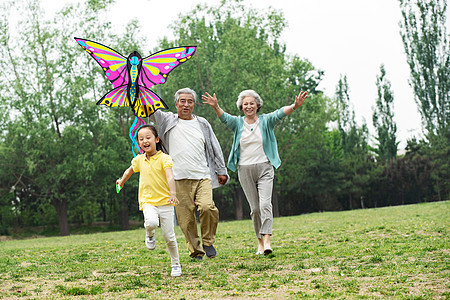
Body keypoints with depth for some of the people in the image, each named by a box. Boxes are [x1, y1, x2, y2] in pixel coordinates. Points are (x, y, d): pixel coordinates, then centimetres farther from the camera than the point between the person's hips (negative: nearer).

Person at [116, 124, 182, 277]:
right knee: (152, 222, -31)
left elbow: (170, 176, -21)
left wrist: (173, 193, -37)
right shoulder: (139, 160, 9)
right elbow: (130, 170, 33)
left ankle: (176, 265, 19)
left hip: (165, 201, -2)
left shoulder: (164, 158, -5)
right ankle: (150, 233, 5)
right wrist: (122, 181, 48)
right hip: (148, 201, 2)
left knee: (169, 236, 0)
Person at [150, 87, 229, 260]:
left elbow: (214, 148, 20)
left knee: (207, 207, -20)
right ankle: (195, 250, 11)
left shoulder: (202, 124, 16)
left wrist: (221, 171, 18)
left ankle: (208, 241, 1)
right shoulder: (168, 120, 12)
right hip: (180, 179, 0)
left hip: (202, 176, 0)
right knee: (186, 217, -2)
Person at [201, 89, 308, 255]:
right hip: (245, 170, 2)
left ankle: (267, 240, -22)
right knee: (254, 208, 5)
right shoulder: (237, 123, 4)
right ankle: (260, 241, 16)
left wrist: (294, 106, -37)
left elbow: (279, 113, -17)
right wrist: (216, 107, -37)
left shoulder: (265, 121, 1)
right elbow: (225, 117, -15)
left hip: (264, 168, -2)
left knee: (265, 203, -15)